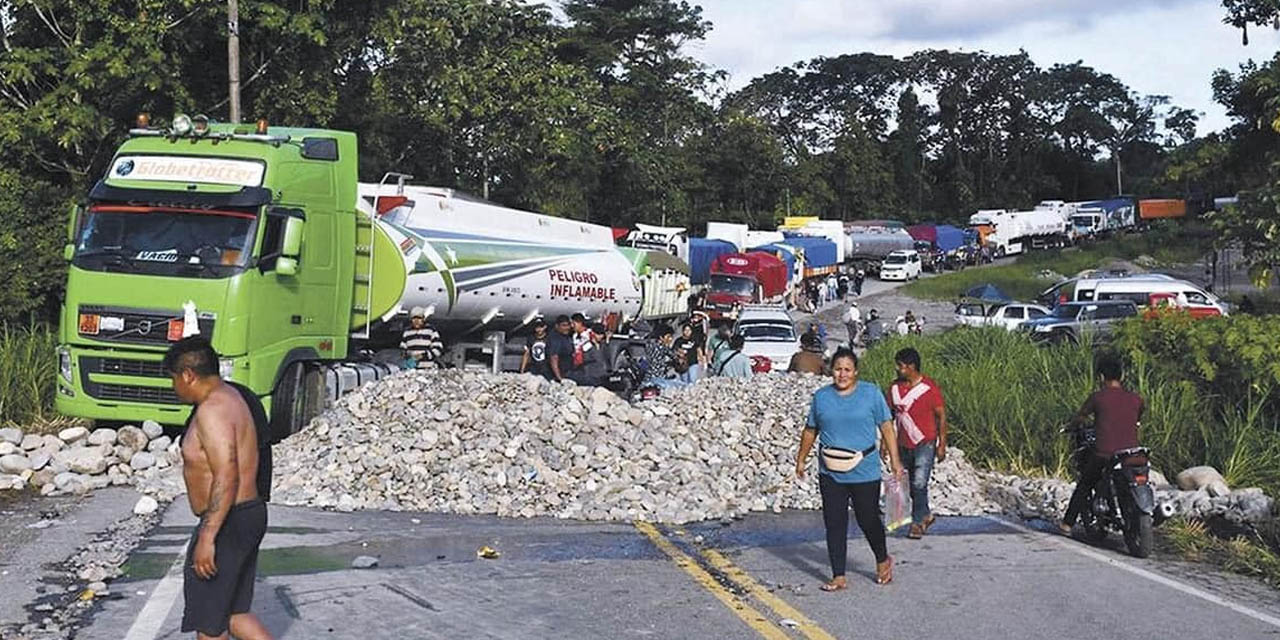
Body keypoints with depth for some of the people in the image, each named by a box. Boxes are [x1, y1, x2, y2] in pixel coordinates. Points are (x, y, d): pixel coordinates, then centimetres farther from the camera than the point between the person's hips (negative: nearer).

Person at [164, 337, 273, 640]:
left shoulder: (212, 410, -19)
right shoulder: (230, 397, 13)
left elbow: (226, 478, -27)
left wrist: (206, 538, -27)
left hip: (228, 523, -10)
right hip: (249, 514, 10)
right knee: (234, 613, 16)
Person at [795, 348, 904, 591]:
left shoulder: (871, 393, -1)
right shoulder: (821, 396, 6)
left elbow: (886, 427, 1)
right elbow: (810, 431, 16)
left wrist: (895, 460, -3)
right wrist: (801, 460, 18)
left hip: (865, 472, -2)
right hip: (830, 474, 3)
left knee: (868, 520, 6)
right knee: (834, 524, 2)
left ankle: (883, 561, 33)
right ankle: (838, 577, 10)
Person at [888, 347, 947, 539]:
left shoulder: (929, 388, -11)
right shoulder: (895, 387, 3)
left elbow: (941, 416, -7)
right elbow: (890, 415, 12)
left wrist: (942, 445, -9)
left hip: (925, 444, -6)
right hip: (903, 445, 6)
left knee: (919, 484, -14)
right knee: (909, 485, 13)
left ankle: (918, 522, -1)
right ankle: (925, 515, 32)